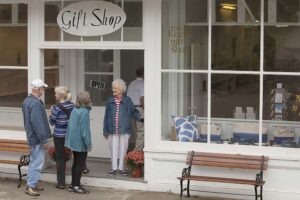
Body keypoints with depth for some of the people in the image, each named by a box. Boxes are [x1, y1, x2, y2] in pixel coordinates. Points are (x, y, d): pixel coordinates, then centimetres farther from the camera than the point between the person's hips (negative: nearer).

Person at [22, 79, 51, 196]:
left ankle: (33, 184, 23)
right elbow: (38, 123, -25)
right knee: (37, 162, -6)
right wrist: (44, 140, -20)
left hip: (32, 137, 10)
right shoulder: (35, 103, -22)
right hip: (37, 138, -10)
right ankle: (31, 186, -4)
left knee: (34, 161, 17)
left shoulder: (27, 101, 11)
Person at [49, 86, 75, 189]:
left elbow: (52, 122, -7)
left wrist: (51, 112, 7)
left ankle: (61, 183, 7)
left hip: (59, 136, -5)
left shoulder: (56, 108, -16)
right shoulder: (72, 105, -1)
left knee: (60, 158, 3)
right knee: (66, 156, 15)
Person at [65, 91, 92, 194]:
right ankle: (76, 186, 5)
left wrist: (70, 139, 18)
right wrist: (89, 144, -14)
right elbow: (85, 130, -21)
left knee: (75, 163, 16)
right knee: (80, 164, 1)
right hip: (81, 143, -8)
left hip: (73, 141, 8)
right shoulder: (84, 112, -20)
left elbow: (70, 126, 11)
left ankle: (73, 184, 22)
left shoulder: (74, 110, 5)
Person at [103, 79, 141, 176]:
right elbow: (106, 116, 7)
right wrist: (105, 130, 6)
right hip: (112, 131, 1)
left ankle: (121, 167, 18)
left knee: (123, 149, 7)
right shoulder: (110, 101, 5)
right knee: (113, 149, 6)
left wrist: (140, 117, -15)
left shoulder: (127, 101, 0)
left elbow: (133, 112, 4)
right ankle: (114, 168, 16)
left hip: (124, 130, -1)